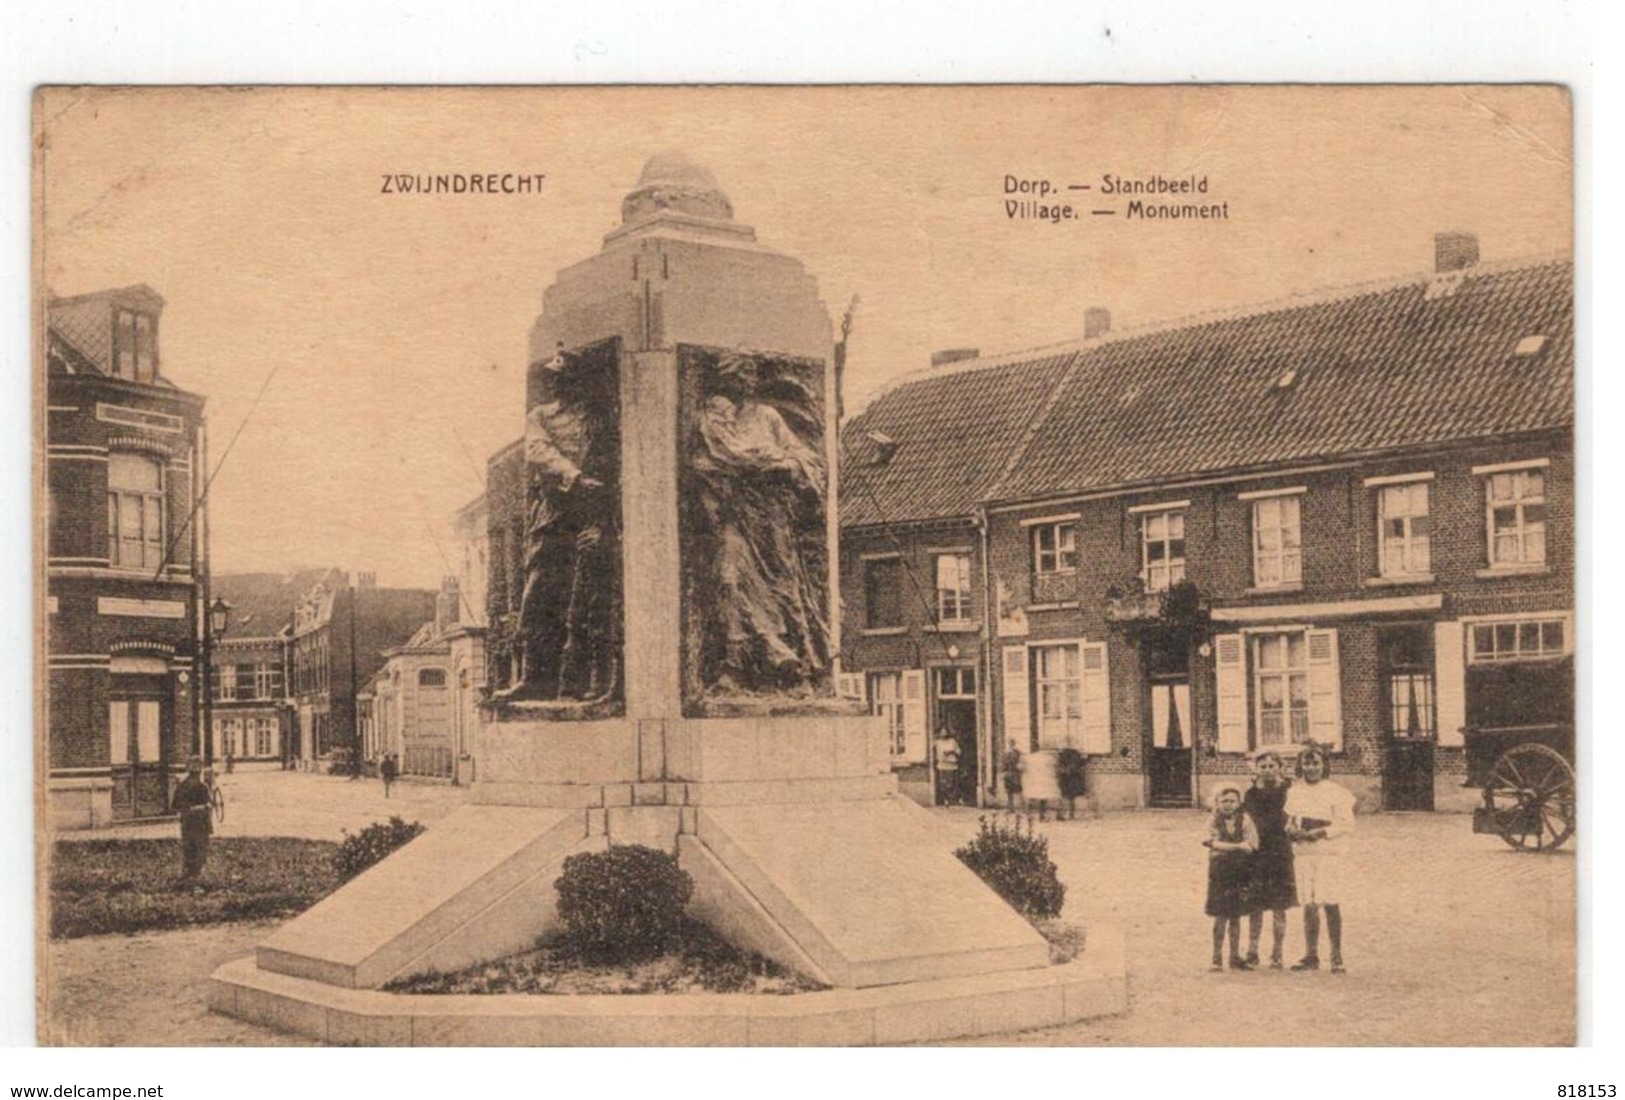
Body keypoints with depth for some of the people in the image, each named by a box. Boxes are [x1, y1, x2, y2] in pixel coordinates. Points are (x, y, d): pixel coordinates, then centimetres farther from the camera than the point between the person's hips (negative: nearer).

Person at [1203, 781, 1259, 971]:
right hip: (1220, 871, -1)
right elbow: (1215, 845, -12)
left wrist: (1224, 846, -13)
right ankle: (1217, 958, 4)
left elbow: (1250, 846, -8)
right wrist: (1238, 846, -15)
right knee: (1220, 916, -2)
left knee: (1235, 916, 8)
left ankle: (1235, 957, 17)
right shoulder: (1214, 821, 0)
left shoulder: (1244, 820, 1)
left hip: (1240, 872, 1)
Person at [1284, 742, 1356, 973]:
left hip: (1328, 852, -4)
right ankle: (1311, 955, 11)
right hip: (1302, 853, 4)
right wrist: (1292, 830, -1)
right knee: (1309, 905, 6)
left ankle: (1337, 957, -3)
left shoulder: (1336, 792, -2)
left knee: (1330, 904, -8)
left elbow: (1347, 824, -6)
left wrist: (1320, 833, -17)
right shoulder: (1294, 792, 13)